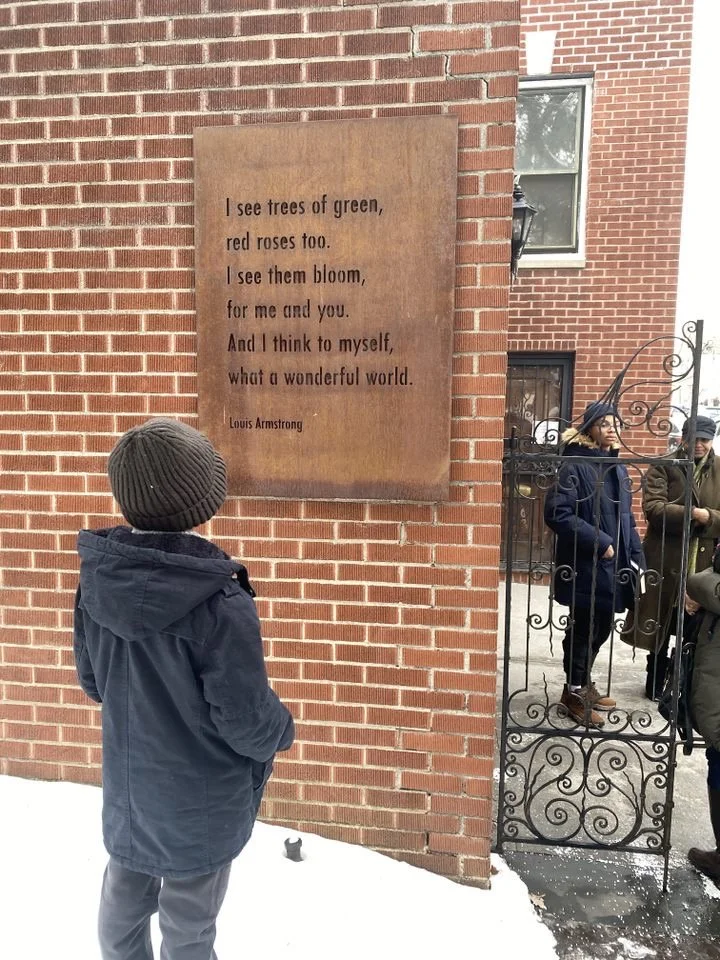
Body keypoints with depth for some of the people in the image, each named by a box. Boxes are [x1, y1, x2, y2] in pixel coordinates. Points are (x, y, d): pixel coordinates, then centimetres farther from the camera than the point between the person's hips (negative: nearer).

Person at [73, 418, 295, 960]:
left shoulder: (98, 577, -14)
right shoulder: (219, 602, -33)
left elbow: (93, 682, 1)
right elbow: (247, 723, -24)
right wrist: (284, 731, -2)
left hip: (127, 792, 5)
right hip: (200, 803, -5)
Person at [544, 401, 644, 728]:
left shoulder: (617, 467, 11)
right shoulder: (576, 465, -14)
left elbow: (625, 518, 18)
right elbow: (557, 513, -22)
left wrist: (636, 557, 11)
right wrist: (599, 542, -20)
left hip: (613, 565, 8)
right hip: (585, 565, -7)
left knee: (601, 627, 17)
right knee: (583, 627, 5)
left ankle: (583, 683, 36)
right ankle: (574, 691, 24)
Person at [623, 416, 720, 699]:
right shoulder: (663, 467, -3)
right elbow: (653, 508, -16)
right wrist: (693, 513, -25)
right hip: (664, 561, -2)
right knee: (660, 627, 12)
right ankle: (655, 683, 29)